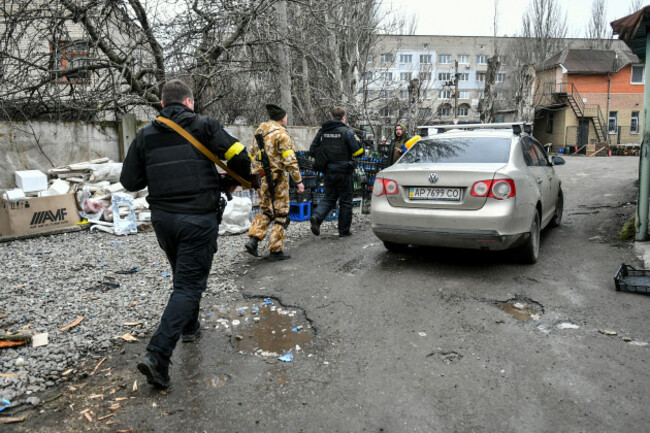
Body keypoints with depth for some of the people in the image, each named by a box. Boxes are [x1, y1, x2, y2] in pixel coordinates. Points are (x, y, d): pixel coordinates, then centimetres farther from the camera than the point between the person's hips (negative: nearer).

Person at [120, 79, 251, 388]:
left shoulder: (145, 135, 7)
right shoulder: (204, 126, -3)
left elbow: (130, 181, 7)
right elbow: (239, 156, -13)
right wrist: (237, 181, 7)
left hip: (162, 218, 5)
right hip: (198, 219, -5)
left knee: (182, 274, 26)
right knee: (189, 284, -1)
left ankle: (190, 326, 43)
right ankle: (157, 355, -9)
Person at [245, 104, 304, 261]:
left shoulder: (259, 130, 11)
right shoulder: (281, 134, -13)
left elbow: (253, 154, 18)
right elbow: (290, 160, -17)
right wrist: (298, 180, -12)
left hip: (261, 178, 7)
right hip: (276, 177, -7)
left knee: (266, 211, 20)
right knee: (281, 214, 3)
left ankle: (253, 239, 5)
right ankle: (276, 250, 7)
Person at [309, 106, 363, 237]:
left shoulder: (322, 131, 4)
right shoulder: (347, 132, -10)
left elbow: (312, 151, 6)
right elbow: (358, 152, -11)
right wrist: (358, 141, 9)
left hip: (328, 172, 4)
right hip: (344, 172, -4)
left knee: (328, 198, 15)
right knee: (345, 201, 8)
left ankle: (317, 217, -11)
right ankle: (344, 230, 14)